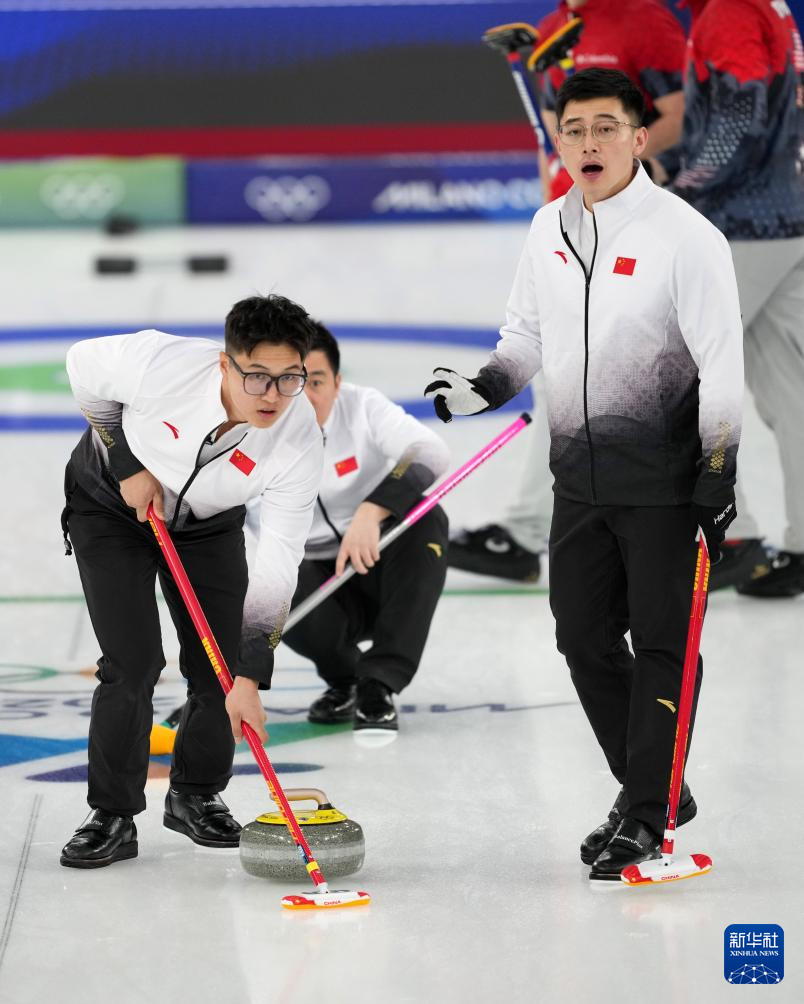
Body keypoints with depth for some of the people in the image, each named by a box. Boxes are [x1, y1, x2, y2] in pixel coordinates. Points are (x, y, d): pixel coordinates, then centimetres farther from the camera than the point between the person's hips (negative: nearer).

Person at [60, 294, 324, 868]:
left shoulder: (299, 441, -32)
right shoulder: (162, 363, -38)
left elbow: (277, 567, -29)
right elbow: (84, 367, -14)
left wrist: (250, 677, -34)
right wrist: (130, 463, -16)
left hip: (208, 521, 2)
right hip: (112, 505, -2)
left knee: (221, 669, -4)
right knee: (133, 663, -15)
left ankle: (196, 795, 23)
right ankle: (113, 817, 0)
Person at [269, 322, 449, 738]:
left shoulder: (362, 407, -14)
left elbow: (430, 452, -30)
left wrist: (372, 510, -47)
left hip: (383, 572, 0)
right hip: (319, 579, 0)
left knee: (424, 518, -31)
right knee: (286, 600, -35)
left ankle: (378, 685, -29)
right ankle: (343, 680, 0)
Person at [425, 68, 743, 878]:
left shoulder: (685, 235, -14)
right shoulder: (549, 228, 6)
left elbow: (722, 365, -13)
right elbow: (527, 333, 19)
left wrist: (719, 477, -15)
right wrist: (481, 388, 0)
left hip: (664, 482, -7)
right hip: (581, 477, 7)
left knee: (661, 643, -1)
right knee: (584, 637, 9)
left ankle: (644, 817, 6)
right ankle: (656, 790, 24)